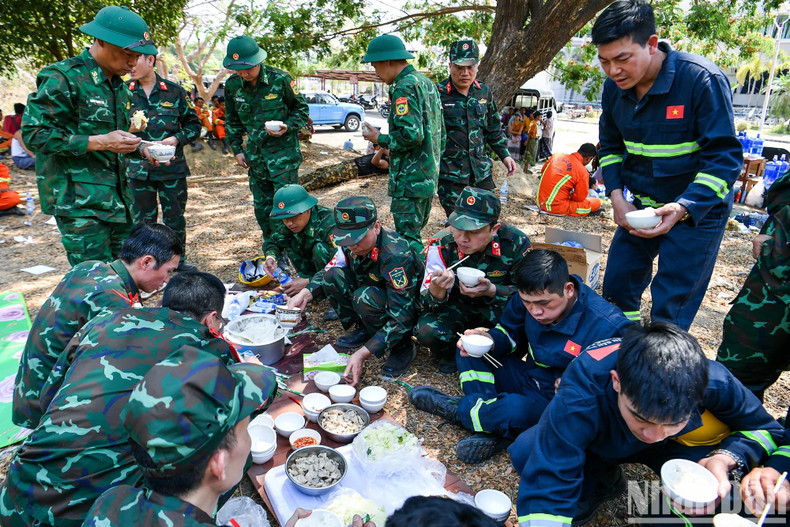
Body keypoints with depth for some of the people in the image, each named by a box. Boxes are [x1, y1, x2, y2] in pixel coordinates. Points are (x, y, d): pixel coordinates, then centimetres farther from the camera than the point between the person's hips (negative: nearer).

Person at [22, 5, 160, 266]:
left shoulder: (119, 86, 17)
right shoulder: (63, 78, -10)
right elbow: (34, 133, -15)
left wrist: (140, 148, 7)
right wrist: (98, 142, -22)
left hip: (115, 196, 8)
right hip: (78, 201, -8)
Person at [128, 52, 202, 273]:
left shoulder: (174, 91, 2)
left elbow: (194, 124, 6)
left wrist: (177, 139, -10)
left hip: (172, 167, 0)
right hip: (139, 168, 1)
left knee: (175, 217, 9)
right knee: (143, 219, 8)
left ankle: (179, 259, 26)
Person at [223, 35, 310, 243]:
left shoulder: (280, 79, -11)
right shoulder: (232, 85, 1)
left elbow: (301, 109, 1)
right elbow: (232, 121, 15)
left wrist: (287, 127, -17)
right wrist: (237, 149, 9)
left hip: (283, 152, -5)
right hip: (255, 155, 5)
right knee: (262, 207, 12)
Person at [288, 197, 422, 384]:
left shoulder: (397, 256, -34)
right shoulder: (351, 244, -14)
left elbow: (402, 318, -35)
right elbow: (330, 269, 5)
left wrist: (363, 353, -39)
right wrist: (305, 294, -14)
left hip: (412, 309, -6)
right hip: (379, 294, 7)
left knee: (365, 297, -34)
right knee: (333, 276, -14)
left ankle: (403, 347, -11)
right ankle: (365, 330, 5)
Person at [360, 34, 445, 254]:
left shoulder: (404, 88, -15)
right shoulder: (426, 82, 16)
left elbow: (411, 135, -26)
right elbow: (440, 133, 19)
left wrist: (379, 139, -10)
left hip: (410, 180, -10)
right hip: (429, 176, 10)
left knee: (408, 239, -5)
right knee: (415, 234, 19)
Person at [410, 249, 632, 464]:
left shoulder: (609, 327, -27)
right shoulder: (532, 297, -10)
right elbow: (510, 331, 6)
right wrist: (488, 339, -17)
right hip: (527, 379, 7)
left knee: (515, 409, -37)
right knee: (468, 349, -3)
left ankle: (457, 408, -4)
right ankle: (492, 432, -15)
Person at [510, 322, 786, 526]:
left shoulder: (715, 384, -33)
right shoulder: (584, 392, -43)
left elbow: (765, 429, -12)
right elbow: (546, 488, -43)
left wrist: (726, 459, -33)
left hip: (675, 447, 1)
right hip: (597, 444, -1)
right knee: (526, 452, -28)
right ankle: (603, 481, 3)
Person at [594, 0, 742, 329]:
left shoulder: (703, 80, -21)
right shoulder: (615, 87, -4)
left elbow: (725, 158, -19)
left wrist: (683, 209, -33)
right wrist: (616, 194, -5)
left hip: (698, 210, -5)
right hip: (641, 208, 6)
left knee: (671, 309, -2)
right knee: (617, 288, 11)